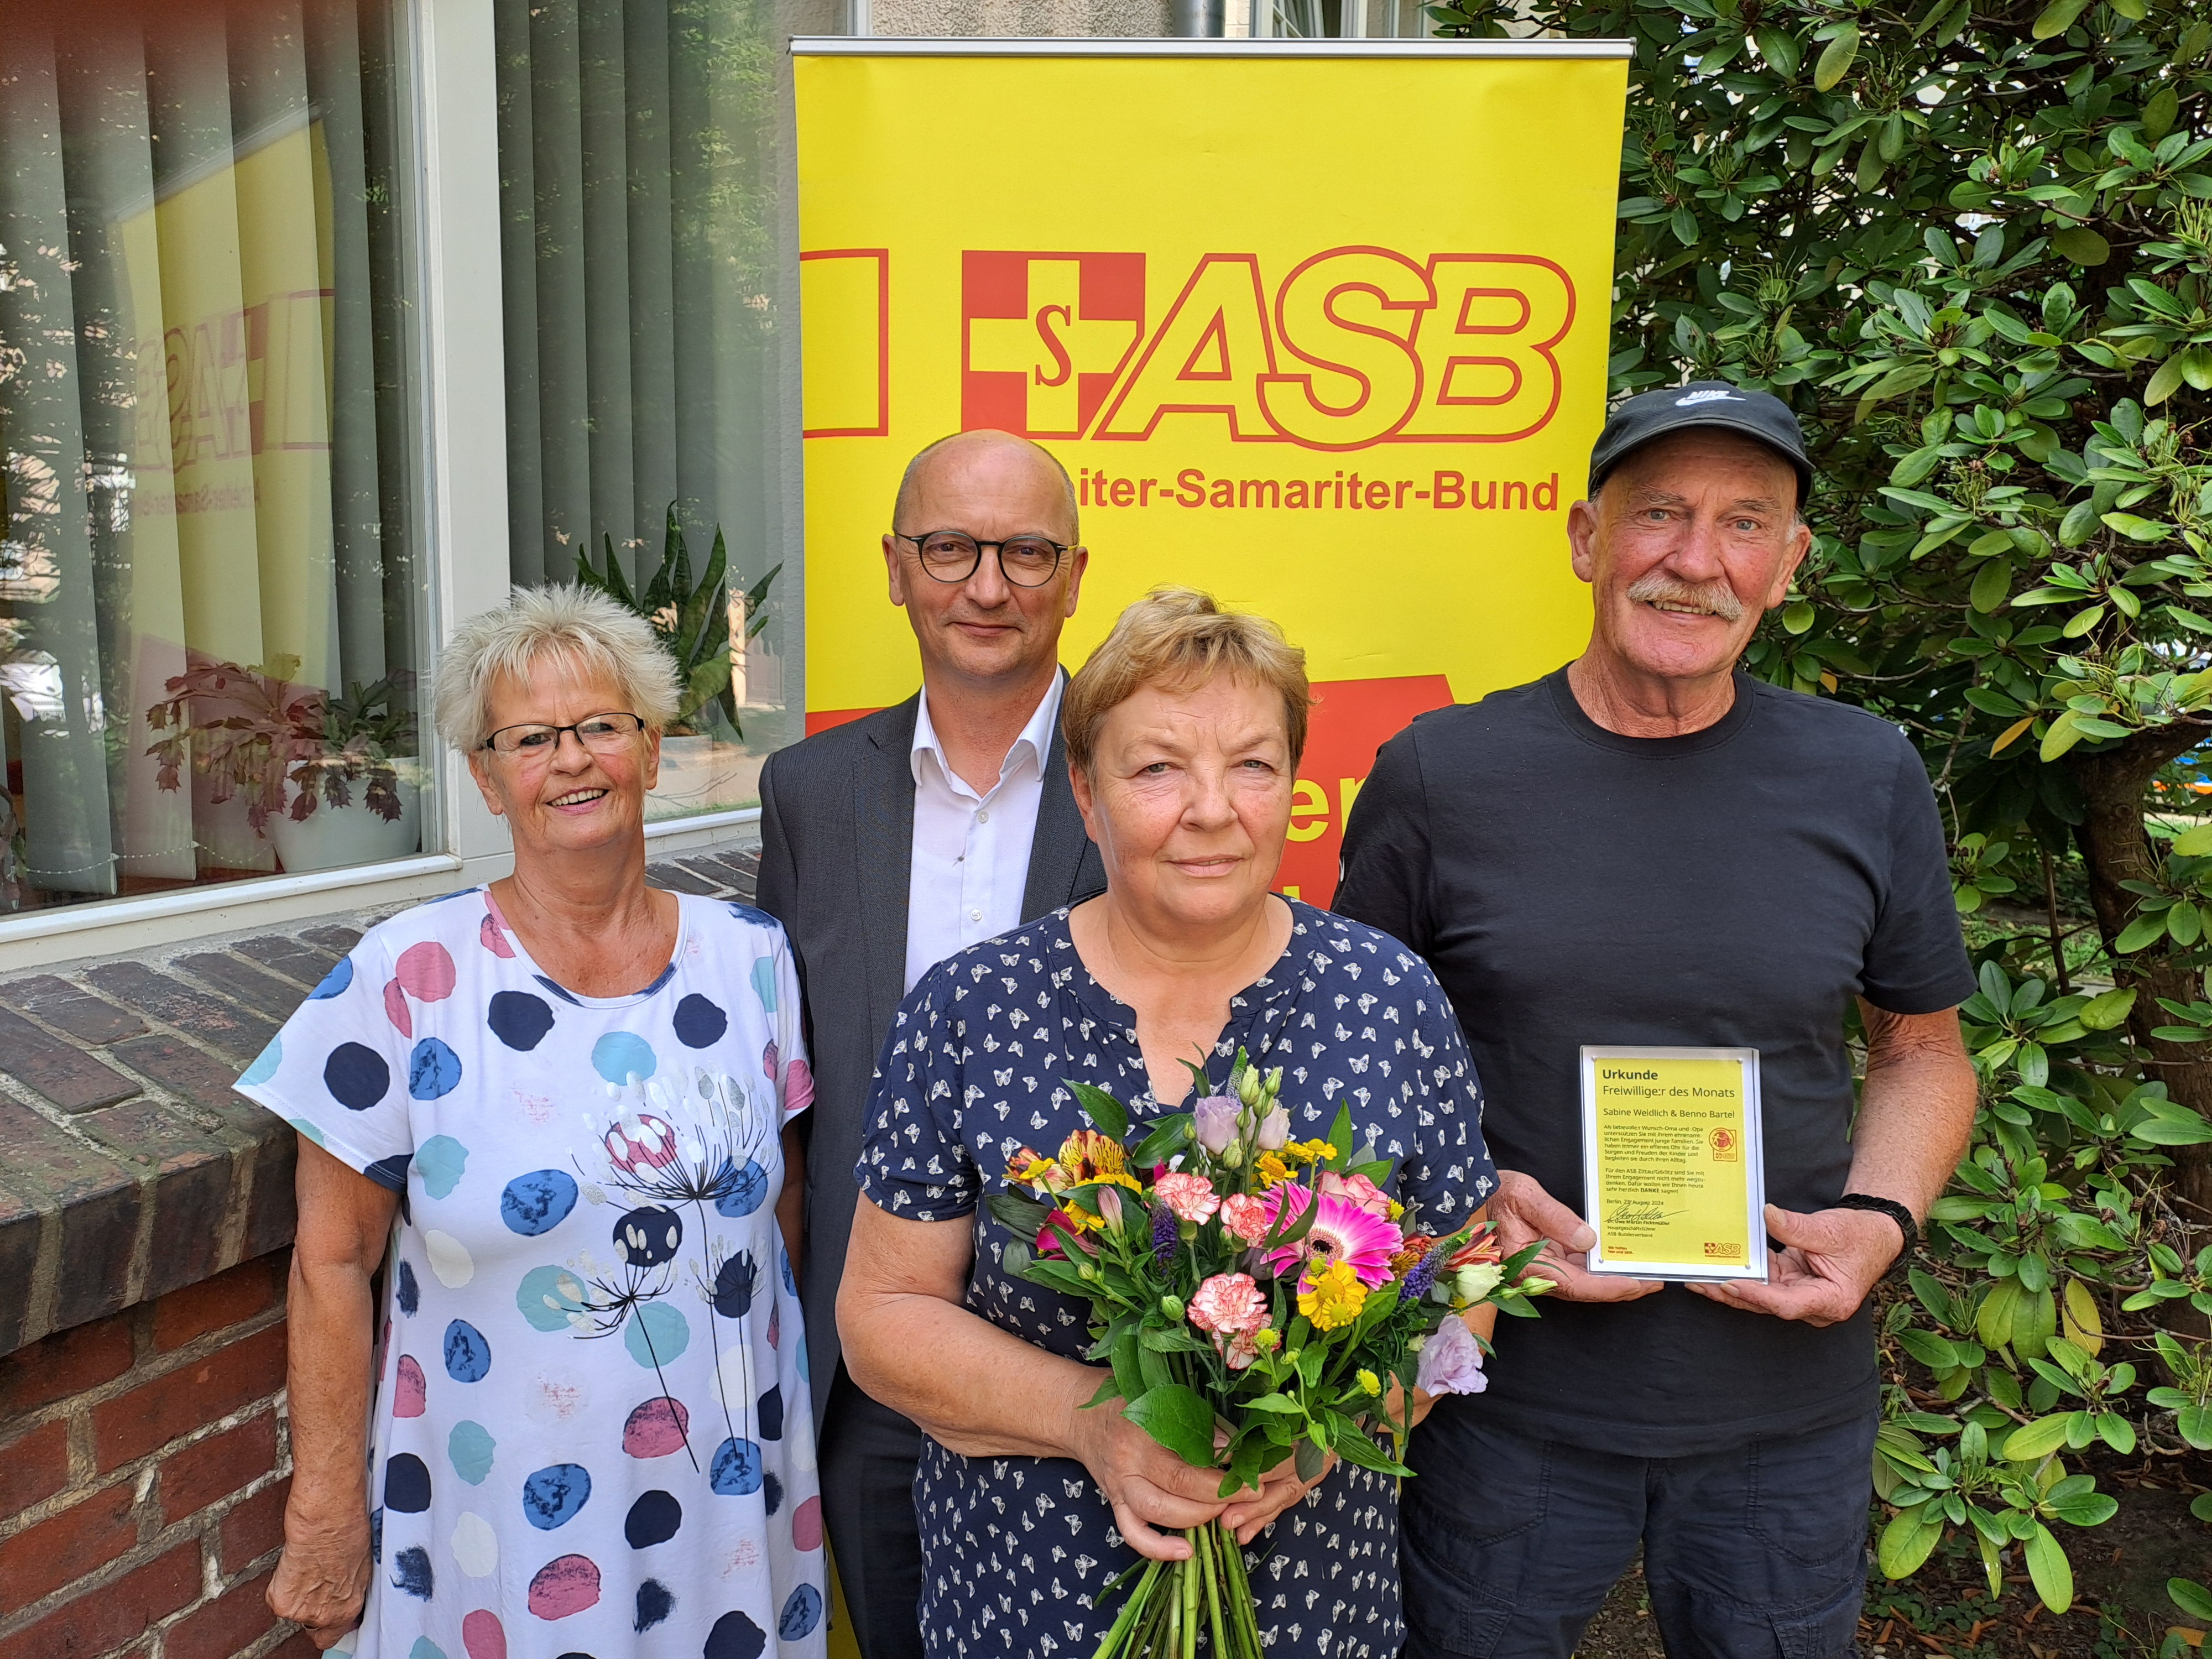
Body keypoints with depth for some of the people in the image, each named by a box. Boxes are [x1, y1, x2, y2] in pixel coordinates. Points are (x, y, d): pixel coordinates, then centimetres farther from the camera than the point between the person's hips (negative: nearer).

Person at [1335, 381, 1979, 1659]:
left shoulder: (1869, 781, -3)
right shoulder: (1438, 774, -9)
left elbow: (1924, 1047, 9)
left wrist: (1883, 1219, -9)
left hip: (1792, 1402, 2)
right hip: (1510, 1399, -1)